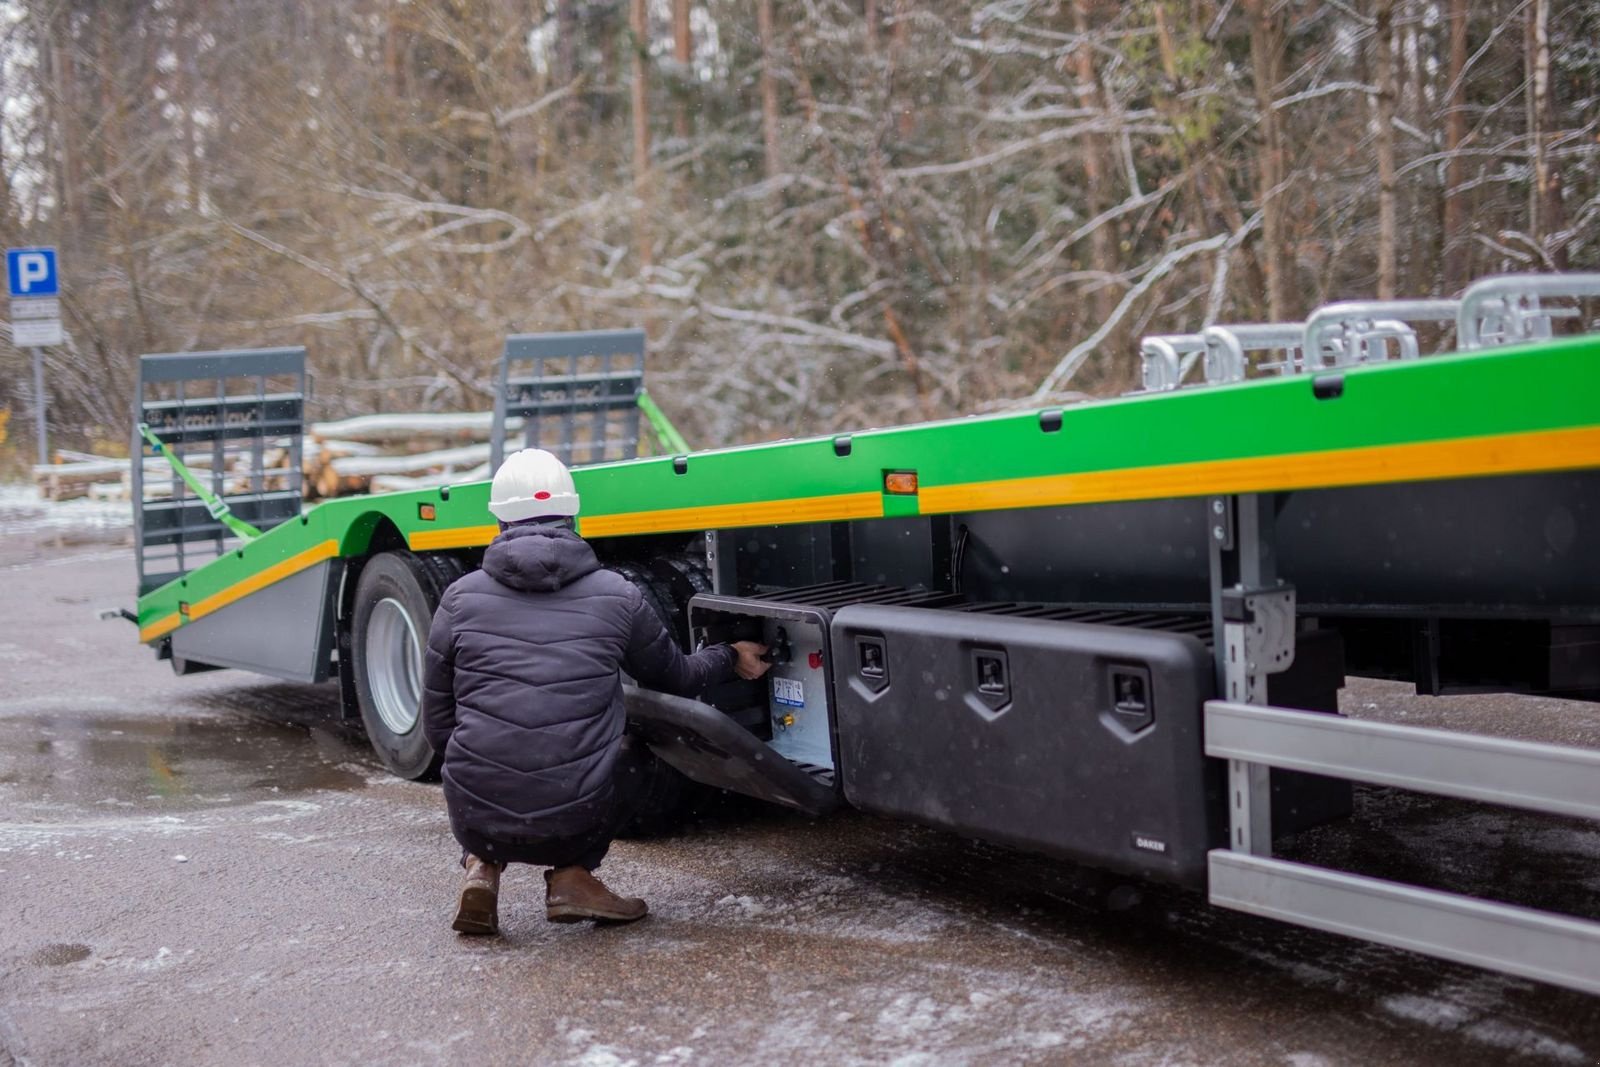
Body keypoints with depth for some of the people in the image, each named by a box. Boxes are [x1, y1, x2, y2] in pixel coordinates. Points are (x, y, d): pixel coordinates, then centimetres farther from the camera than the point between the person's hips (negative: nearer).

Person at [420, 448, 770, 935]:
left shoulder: (461, 598, 3)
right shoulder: (616, 595, 3)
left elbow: (436, 725, 10)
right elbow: (676, 677, 20)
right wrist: (731, 657, 41)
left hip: (477, 818, 2)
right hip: (574, 818, -1)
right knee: (629, 750, 31)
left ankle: (481, 865, 10)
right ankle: (571, 875, 12)